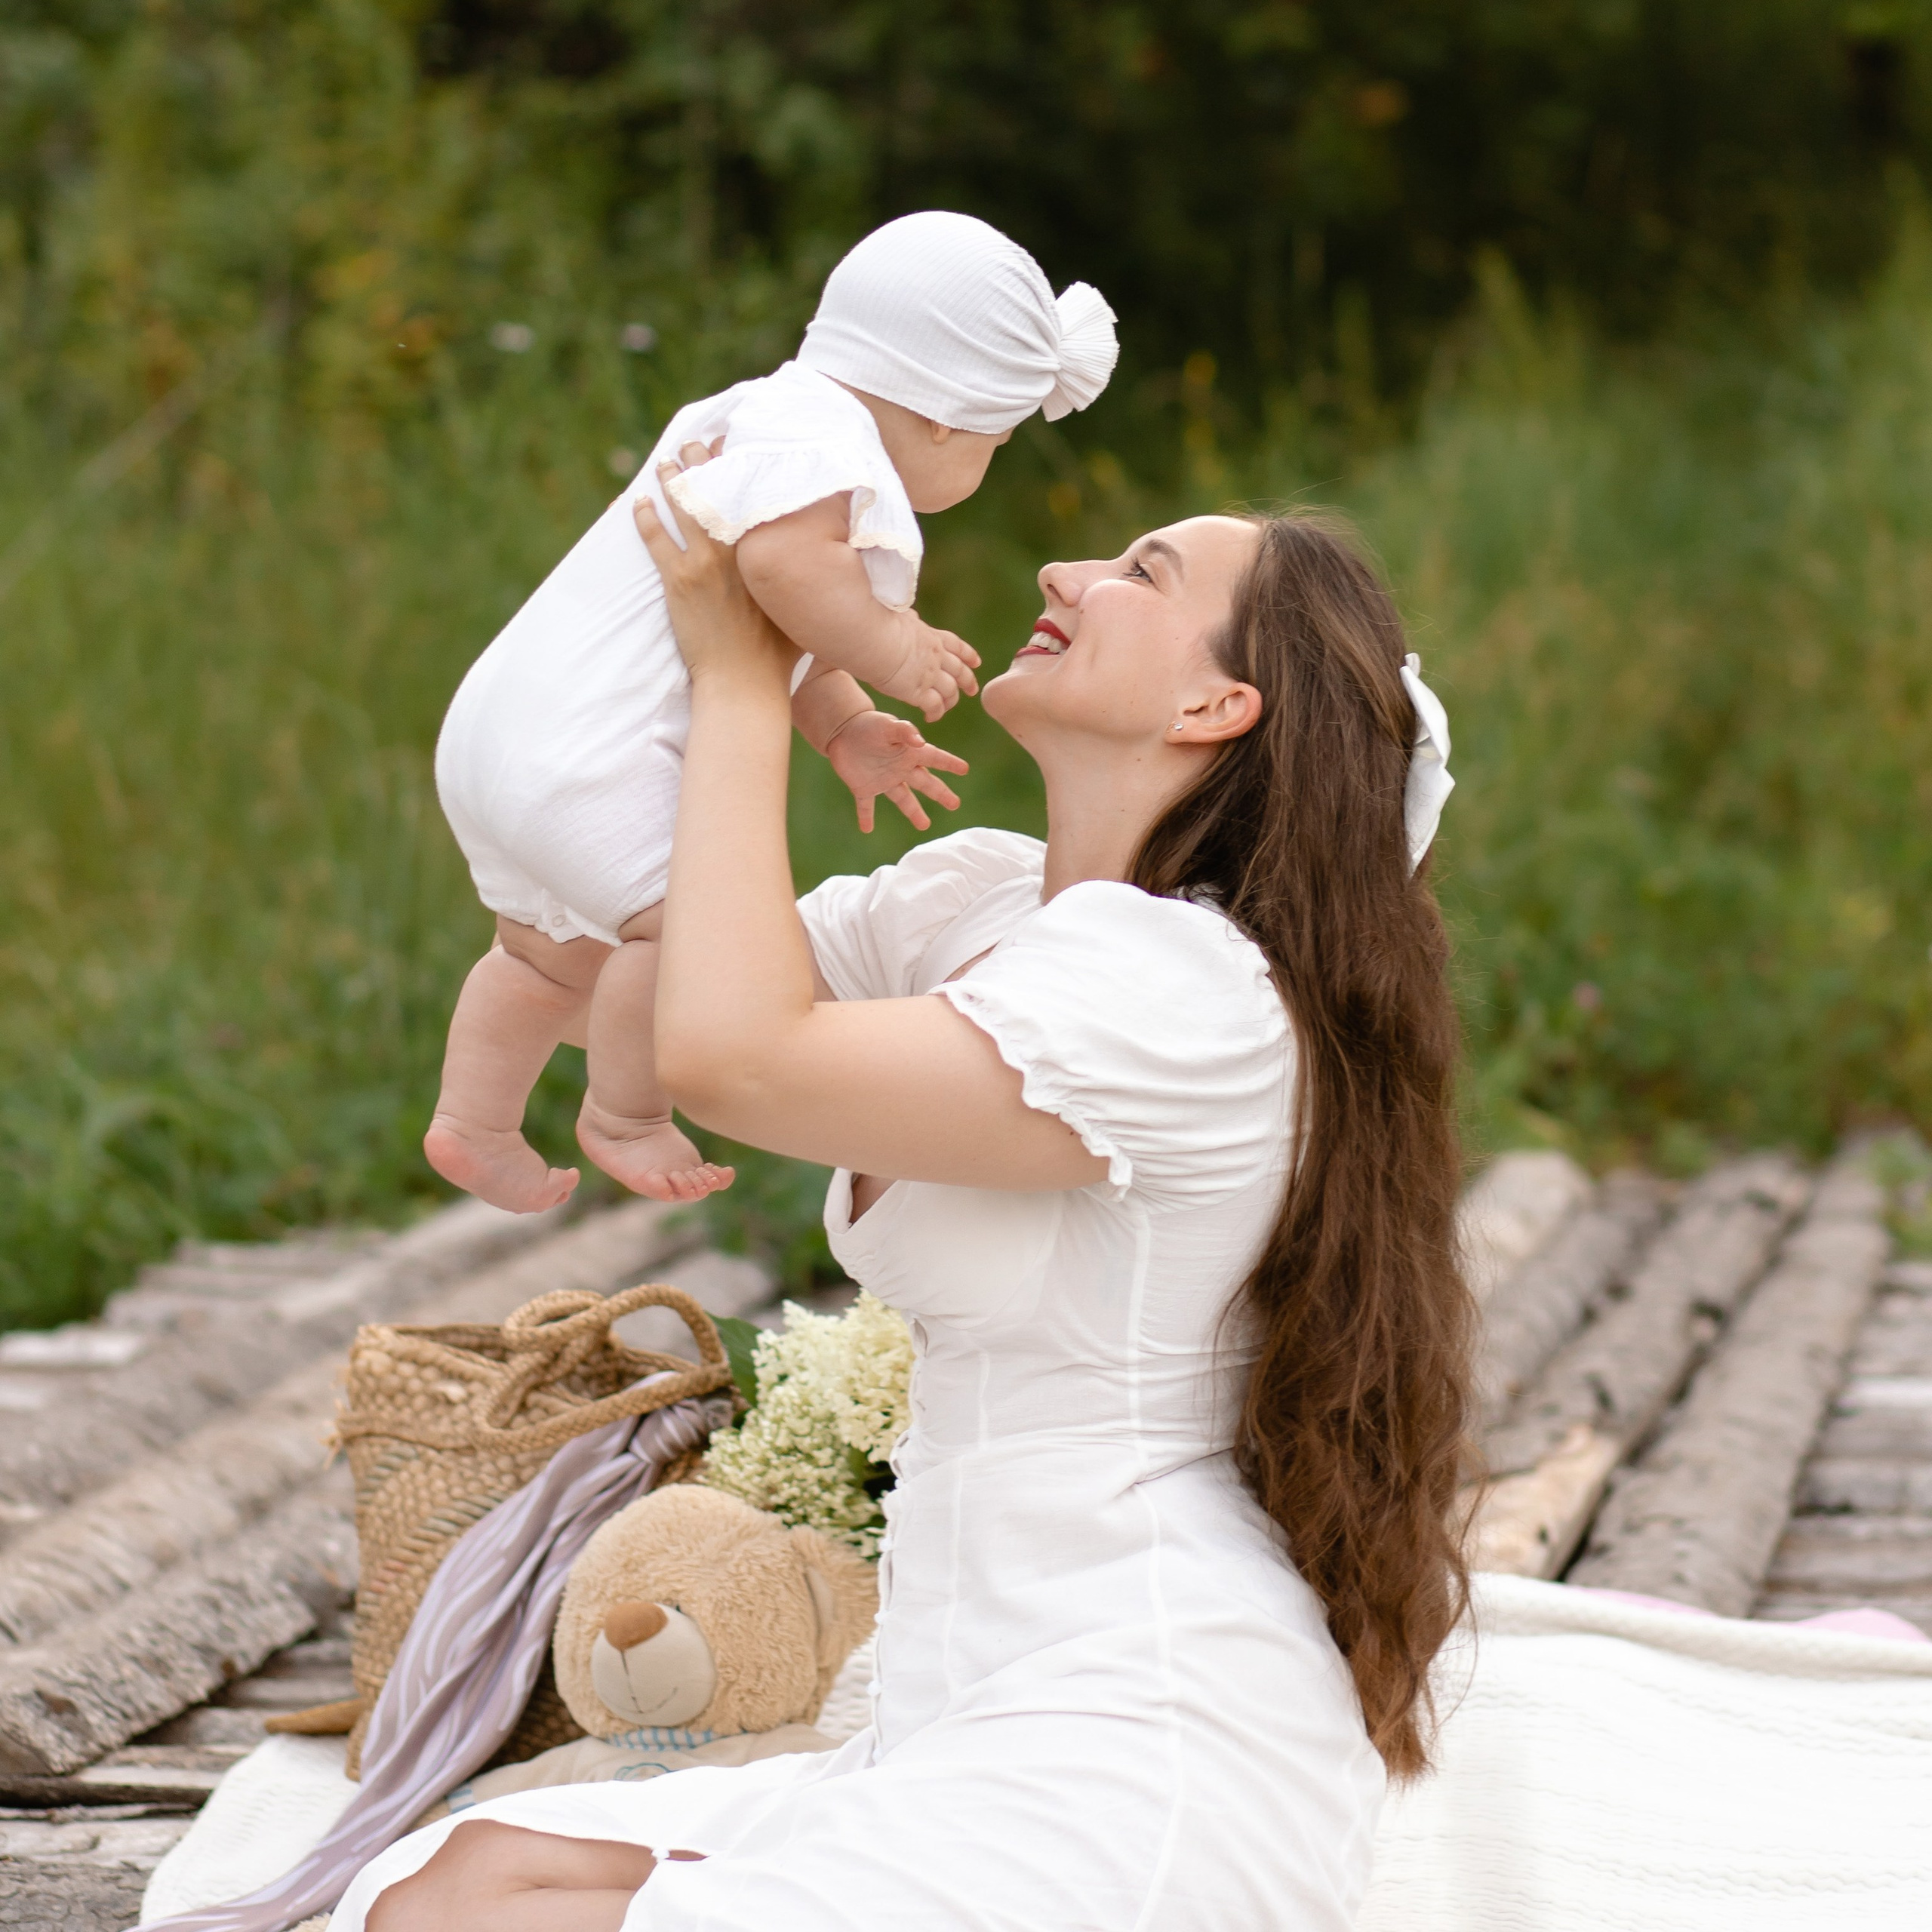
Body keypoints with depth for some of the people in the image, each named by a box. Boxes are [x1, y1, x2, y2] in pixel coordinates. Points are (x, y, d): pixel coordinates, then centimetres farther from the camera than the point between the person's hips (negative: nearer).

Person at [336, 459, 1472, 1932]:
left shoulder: (1190, 994, -17)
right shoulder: (970, 900, 11)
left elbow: (735, 1053, -25)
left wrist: (743, 674, -11)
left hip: (1150, 1763, -9)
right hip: (985, 1747, 9)